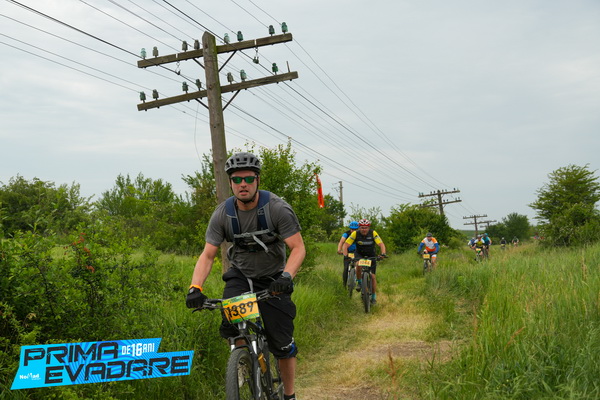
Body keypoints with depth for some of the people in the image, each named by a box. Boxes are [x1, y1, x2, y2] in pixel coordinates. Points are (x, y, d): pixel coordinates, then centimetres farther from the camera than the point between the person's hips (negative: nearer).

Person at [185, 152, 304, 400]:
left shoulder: (277, 208, -20)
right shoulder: (223, 213, -12)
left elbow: (298, 248, -22)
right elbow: (208, 254, -12)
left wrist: (287, 277, -41)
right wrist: (195, 288, -28)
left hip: (272, 279, -2)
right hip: (240, 275, 2)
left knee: (282, 345, -3)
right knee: (230, 328, -24)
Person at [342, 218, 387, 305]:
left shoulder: (373, 233, -22)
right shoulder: (355, 234, -22)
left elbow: (381, 244, -26)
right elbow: (345, 245, -23)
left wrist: (383, 253, -45)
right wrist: (345, 255, -39)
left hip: (371, 255, 0)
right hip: (359, 254, 0)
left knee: (372, 276, -6)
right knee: (358, 264, -35)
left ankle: (374, 296, 8)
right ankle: (359, 282, -11)